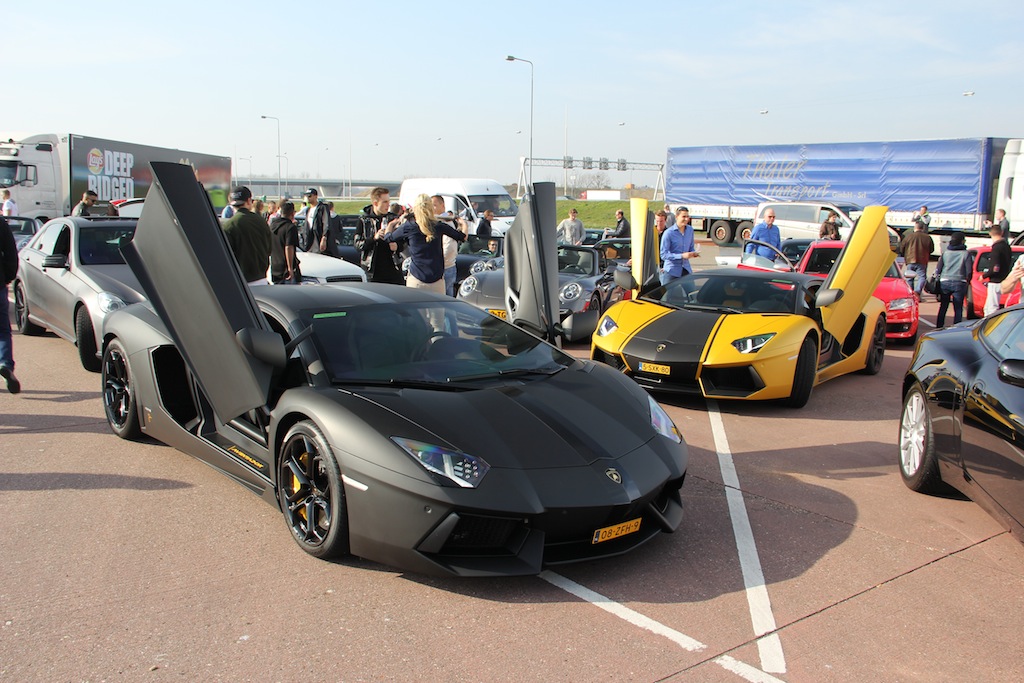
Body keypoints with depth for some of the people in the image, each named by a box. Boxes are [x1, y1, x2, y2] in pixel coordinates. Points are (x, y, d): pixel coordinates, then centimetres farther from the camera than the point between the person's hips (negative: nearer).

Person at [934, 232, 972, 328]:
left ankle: (939, 327, 14)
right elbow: (969, 271, -5)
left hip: (945, 282, 2)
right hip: (959, 283, -2)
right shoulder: (965, 254, -4)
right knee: (958, 309, 4)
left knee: (943, 308, 11)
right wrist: (967, 281, 11)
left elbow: (938, 270, 2)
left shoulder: (945, 253, 3)